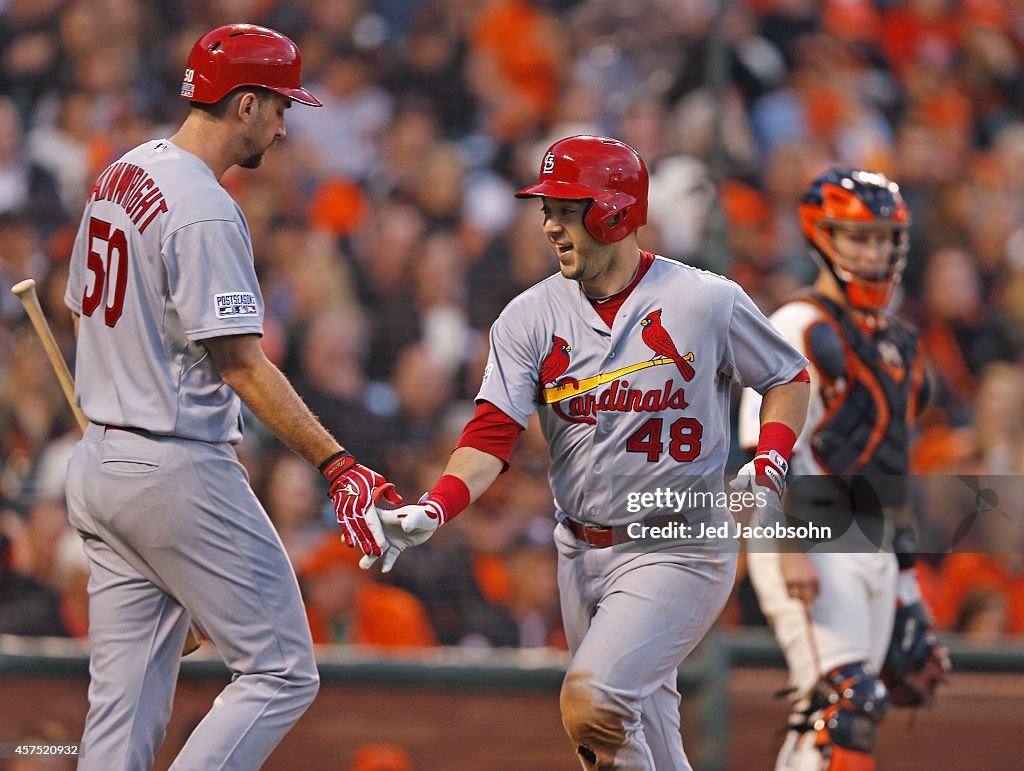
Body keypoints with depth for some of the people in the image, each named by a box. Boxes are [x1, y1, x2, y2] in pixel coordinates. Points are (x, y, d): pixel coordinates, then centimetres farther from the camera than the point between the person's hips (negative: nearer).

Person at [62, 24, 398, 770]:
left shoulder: (118, 179, 12)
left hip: (99, 461, 9)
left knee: (124, 704, 8)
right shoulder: (205, 211, -17)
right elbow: (242, 366, -20)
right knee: (282, 673, -3)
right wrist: (336, 463, -21)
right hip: (178, 475, -9)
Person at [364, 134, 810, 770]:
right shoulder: (531, 318, -1)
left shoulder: (707, 302, -9)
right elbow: (493, 434, -10)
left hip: (679, 550, -5)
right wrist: (430, 513, -27)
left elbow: (788, 377, 6)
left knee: (591, 703, -21)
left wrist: (767, 468, -11)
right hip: (582, 555, 5)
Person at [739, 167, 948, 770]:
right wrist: (790, 549, -24)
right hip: (812, 539, -8)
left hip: (875, 546, 8)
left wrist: (907, 569, 23)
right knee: (847, 702, -18)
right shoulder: (801, 329, -6)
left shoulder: (898, 342, 20)